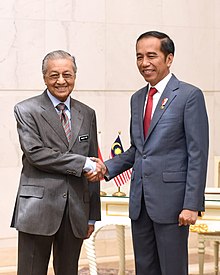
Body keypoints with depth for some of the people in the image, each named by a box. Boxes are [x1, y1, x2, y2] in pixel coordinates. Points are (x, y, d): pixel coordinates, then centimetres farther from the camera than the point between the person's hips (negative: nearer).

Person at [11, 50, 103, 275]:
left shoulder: (87, 114, 13)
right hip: (38, 208, -4)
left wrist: (92, 215, 12)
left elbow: (93, 166, 15)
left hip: (76, 211, 4)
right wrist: (83, 163, -13)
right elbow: (35, 153, -13)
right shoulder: (26, 110, -1)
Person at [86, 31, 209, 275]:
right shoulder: (137, 99, 14)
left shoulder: (189, 95, -7)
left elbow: (198, 154, -11)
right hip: (140, 200, 7)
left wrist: (192, 205, -16)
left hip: (170, 199, -6)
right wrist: (107, 168, 4)